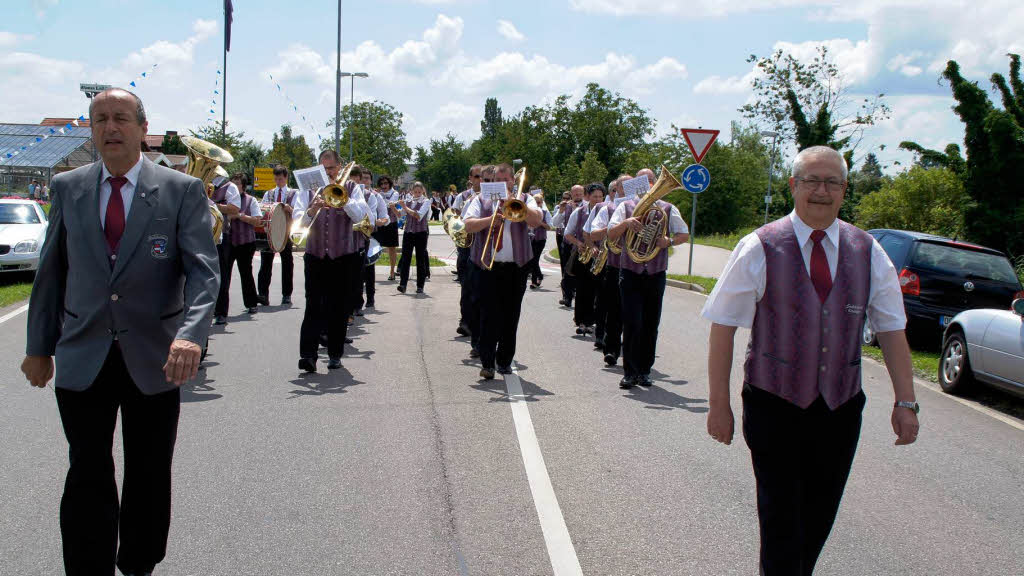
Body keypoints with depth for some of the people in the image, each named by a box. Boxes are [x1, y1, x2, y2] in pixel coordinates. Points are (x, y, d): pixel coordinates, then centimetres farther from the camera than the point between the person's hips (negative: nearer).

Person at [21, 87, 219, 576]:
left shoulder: (182, 190, -3)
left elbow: (203, 270, -12)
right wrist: (39, 345, 12)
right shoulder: (67, 188, 6)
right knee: (88, 480, 2)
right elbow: (50, 272, 12)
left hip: (154, 359, -1)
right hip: (82, 359, 1)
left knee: (150, 478, 12)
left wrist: (191, 334, -28)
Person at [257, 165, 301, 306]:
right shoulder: (268, 194, 18)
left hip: (286, 232, -2)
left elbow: (299, 212, -4)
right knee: (265, 264, -8)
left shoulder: (294, 194, 9)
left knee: (287, 264, 4)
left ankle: (286, 296, 11)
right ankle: (263, 295, -10)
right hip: (269, 230, 2)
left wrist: (289, 209, -24)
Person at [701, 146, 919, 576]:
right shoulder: (760, 249, -7)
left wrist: (906, 402, 1)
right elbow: (723, 327, -7)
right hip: (775, 406, -3)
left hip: (840, 408, 4)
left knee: (818, 521, 12)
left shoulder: (868, 253, 4)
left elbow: (892, 330, 6)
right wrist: (719, 404, -9)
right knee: (781, 522, -1)